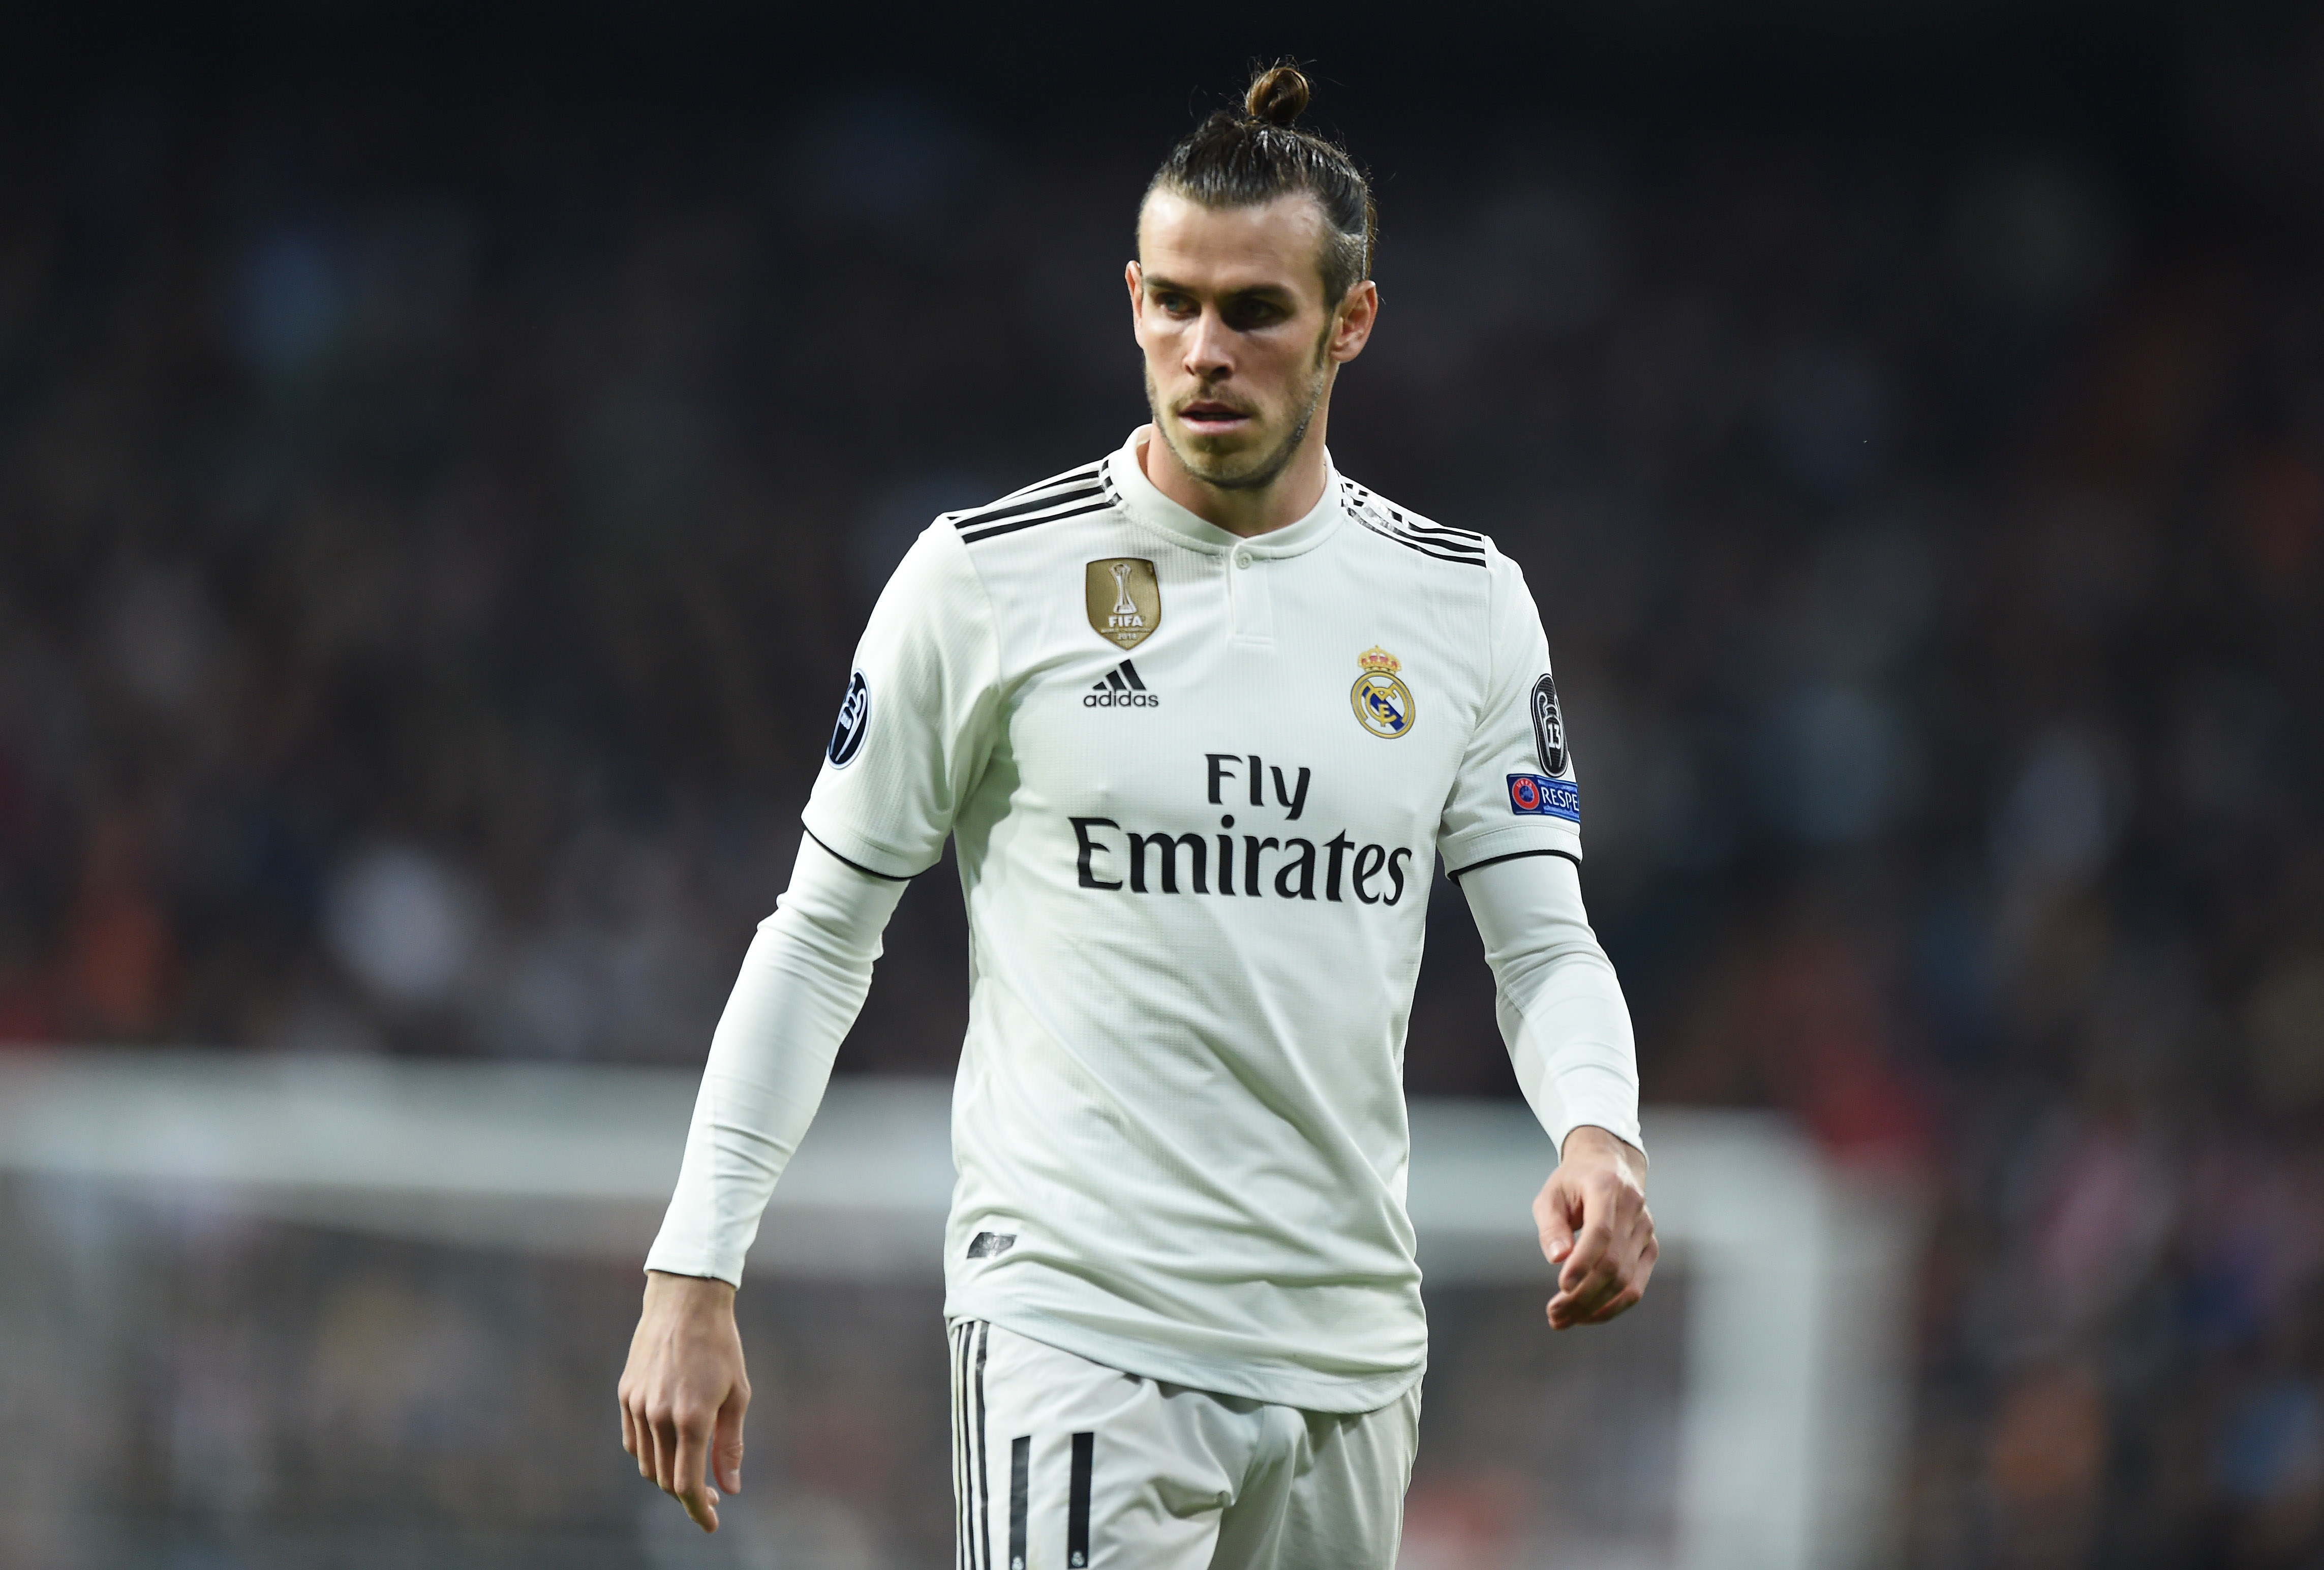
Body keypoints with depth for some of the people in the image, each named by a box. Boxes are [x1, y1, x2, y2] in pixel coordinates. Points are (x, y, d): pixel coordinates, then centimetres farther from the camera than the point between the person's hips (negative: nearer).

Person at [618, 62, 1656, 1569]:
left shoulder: (1465, 602, 7)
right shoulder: (988, 578, -1)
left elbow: (1546, 945, 7)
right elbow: (822, 934, 4)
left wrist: (1599, 1135, -15)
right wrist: (694, 1277, -1)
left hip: (1352, 1339, 4)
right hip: (1074, 1320, -4)